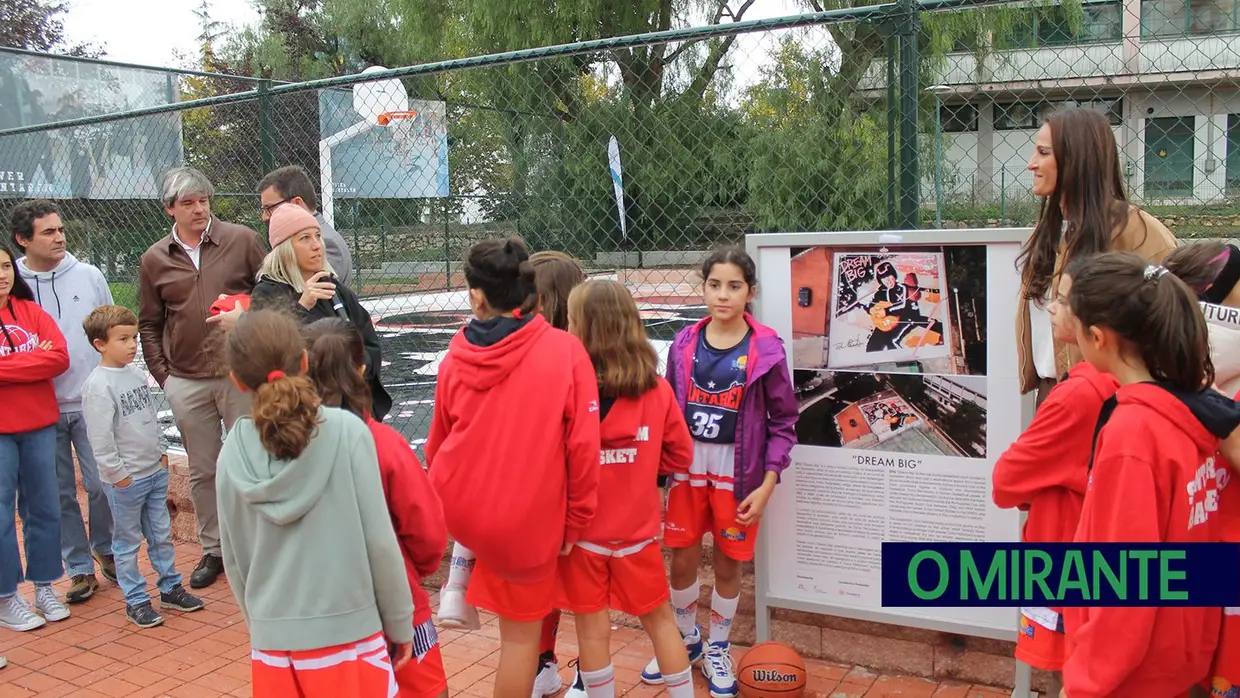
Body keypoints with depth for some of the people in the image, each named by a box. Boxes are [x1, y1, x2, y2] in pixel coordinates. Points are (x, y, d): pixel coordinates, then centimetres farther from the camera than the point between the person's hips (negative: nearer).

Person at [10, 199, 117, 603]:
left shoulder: (89, 276, 3)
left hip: (91, 404, 0)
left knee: (101, 486, 2)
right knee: (61, 494, 8)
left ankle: (106, 551, 26)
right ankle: (80, 568, 21)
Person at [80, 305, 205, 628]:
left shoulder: (136, 374, 8)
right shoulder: (98, 385, -16)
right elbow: (100, 437, -19)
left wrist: (161, 451, 14)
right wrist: (117, 473, -17)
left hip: (155, 471, 7)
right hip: (125, 480, -7)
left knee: (162, 534, 15)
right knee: (128, 541, 6)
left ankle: (171, 587, 26)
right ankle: (135, 600, 16)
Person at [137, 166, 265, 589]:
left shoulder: (242, 240, -2)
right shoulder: (154, 260, 7)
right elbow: (149, 324, 13)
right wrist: (161, 374, 6)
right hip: (186, 383, 3)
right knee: (202, 471, 12)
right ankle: (212, 550, 26)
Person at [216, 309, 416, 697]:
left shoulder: (233, 455, -5)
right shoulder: (347, 431, -14)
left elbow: (234, 558, 4)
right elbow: (380, 541, -12)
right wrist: (399, 623, 0)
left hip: (274, 640, 3)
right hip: (348, 633, -3)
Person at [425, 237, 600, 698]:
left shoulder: (456, 357, -3)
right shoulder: (567, 351, -12)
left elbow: (438, 444, 9)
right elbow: (583, 446, -13)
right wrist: (575, 520, 1)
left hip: (456, 505, 3)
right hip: (527, 519, -2)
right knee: (522, 634, 16)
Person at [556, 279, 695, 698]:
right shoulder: (658, 389, -10)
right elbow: (680, 456, 0)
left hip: (582, 530, -2)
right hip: (637, 530, 3)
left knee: (592, 630, 13)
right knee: (659, 619, 20)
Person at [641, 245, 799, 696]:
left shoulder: (766, 349, -10)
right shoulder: (684, 343, -2)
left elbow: (783, 421, -6)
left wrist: (767, 485, -10)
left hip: (738, 472, -2)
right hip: (688, 467, 2)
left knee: (728, 565, 11)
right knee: (682, 561, 11)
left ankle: (718, 649, 35)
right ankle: (687, 639, 37)